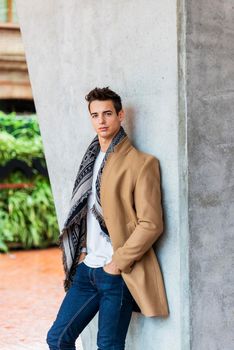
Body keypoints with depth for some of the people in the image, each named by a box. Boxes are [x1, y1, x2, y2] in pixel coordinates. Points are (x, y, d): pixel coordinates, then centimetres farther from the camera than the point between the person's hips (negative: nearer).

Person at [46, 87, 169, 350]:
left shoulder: (141, 163, -9)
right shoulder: (92, 159, 14)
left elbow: (151, 224, -14)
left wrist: (118, 263, -14)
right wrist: (82, 251, 10)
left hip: (117, 273, -7)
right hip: (87, 269, 7)